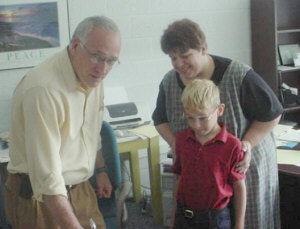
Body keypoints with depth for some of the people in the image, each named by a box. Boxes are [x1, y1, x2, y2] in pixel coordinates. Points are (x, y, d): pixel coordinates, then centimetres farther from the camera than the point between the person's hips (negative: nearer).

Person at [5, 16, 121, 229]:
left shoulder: (92, 75, 0)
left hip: (79, 187, 8)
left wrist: (100, 170, 25)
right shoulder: (44, 90, -29)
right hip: (40, 196, -7)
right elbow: (47, 176, -32)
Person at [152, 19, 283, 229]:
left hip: (244, 165, -3)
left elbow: (272, 114, -9)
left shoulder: (239, 76, -18)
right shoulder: (169, 82, -2)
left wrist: (248, 143, -21)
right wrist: (176, 145, -5)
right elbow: (160, 119, 13)